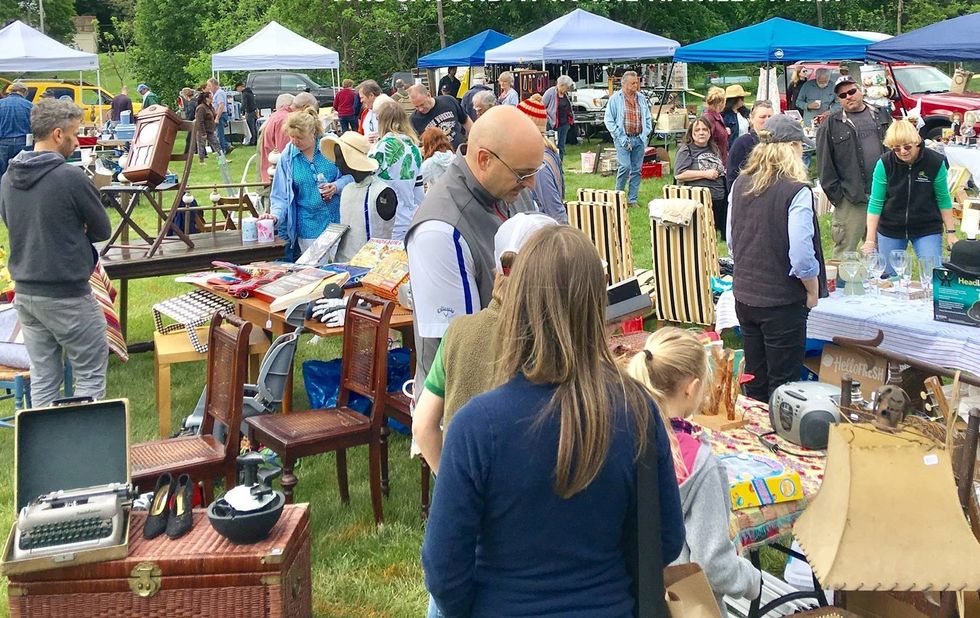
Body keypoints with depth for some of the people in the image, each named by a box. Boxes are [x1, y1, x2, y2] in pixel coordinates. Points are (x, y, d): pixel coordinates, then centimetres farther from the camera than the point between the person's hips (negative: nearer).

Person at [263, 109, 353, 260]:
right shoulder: (287, 157, 1)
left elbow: (352, 175, 3)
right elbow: (281, 195, 4)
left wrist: (337, 186, -16)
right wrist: (276, 216, -14)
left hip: (338, 219, -1)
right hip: (308, 228, 1)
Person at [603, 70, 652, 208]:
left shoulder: (642, 98, 12)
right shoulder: (615, 98, -2)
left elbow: (648, 118, 19)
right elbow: (609, 120, -4)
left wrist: (645, 134, 4)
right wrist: (621, 138, -10)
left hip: (639, 139, 5)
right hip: (623, 139, -4)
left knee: (636, 170, 5)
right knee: (625, 167, -16)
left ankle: (633, 199, 13)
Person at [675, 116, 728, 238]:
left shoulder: (715, 149, 17)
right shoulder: (686, 150, -4)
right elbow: (678, 175, -17)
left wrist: (722, 172, 9)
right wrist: (705, 174, -16)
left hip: (720, 199, 7)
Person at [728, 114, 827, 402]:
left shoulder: (741, 184, 2)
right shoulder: (796, 191, -17)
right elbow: (802, 256, -19)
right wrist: (813, 292, -4)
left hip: (744, 295, 6)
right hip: (782, 300, -6)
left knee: (754, 384, 19)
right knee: (782, 387, 7)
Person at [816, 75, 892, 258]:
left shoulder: (881, 115, 13)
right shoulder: (831, 124, 1)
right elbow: (824, 162, -2)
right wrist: (835, 193, -8)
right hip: (850, 198, -4)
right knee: (845, 250, -4)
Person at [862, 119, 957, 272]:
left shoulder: (935, 162, -11)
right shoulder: (884, 163, -12)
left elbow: (943, 199, -1)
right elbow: (875, 202, -9)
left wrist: (950, 232, 0)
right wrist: (870, 239, -12)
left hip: (927, 229, 0)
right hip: (889, 230, 0)